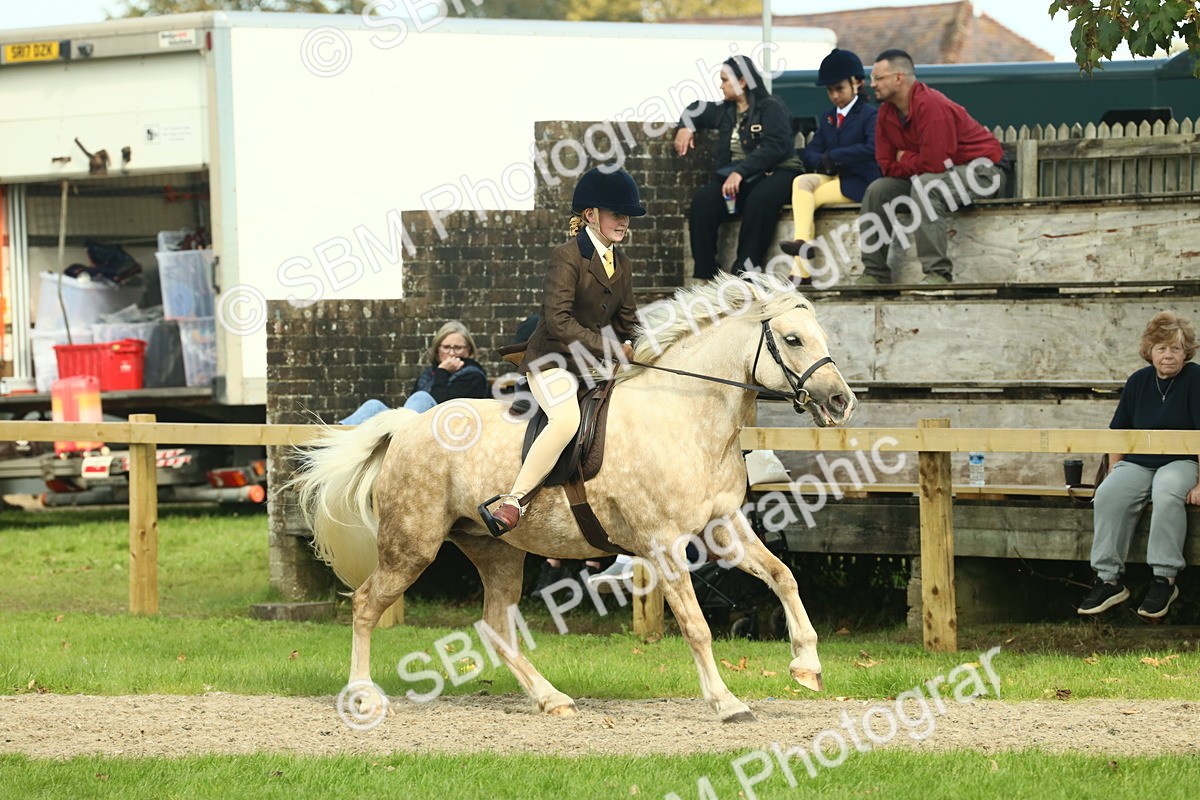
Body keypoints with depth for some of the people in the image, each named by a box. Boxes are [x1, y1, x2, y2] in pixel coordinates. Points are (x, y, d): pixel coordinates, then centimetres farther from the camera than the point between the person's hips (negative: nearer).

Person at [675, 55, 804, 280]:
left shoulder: (771, 108, -1)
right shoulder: (724, 111, 20)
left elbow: (774, 148, -15)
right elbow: (697, 109, 40)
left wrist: (741, 172, -24)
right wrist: (686, 127, 17)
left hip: (774, 172, -5)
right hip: (733, 177, 5)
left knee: (758, 201, -40)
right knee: (702, 203, -26)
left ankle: (744, 272, -37)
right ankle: (706, 275, -27)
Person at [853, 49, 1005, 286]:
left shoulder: (932, 106, -26)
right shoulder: (886, 112, 1)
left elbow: (933, 164, -30)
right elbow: (888, 166, 0)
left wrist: (905, 160, -11)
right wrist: (913, 163, -16)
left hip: (981, 171, -9)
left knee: (926, 187, -36)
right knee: (877, 191, 0)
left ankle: (938, 273, -36)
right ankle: (874, 273, 0)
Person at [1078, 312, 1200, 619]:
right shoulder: (1139, 381, 9)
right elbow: (1118, 432, 16)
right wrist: (1115, 474, 5)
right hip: (1136, 463, 4)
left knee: (1167, 494, -39)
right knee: (1108, 495, -27)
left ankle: (1165, 579, -32)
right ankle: (1109, 580, -26)